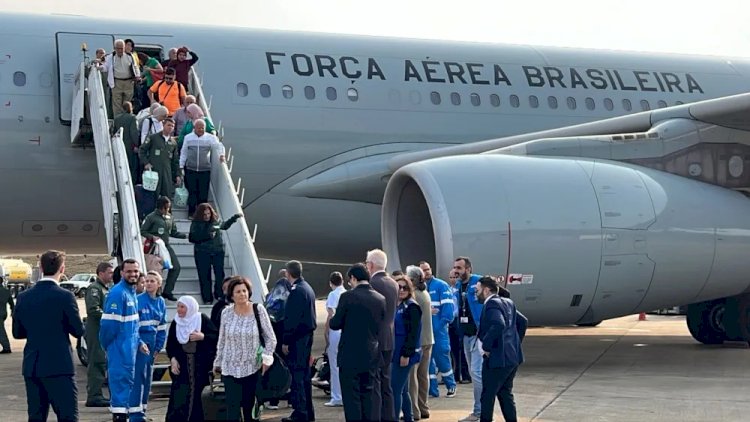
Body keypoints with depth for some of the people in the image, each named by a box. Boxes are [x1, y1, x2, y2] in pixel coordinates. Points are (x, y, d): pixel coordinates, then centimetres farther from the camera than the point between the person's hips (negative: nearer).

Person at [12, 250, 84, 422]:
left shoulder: (23, 297, 3)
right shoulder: (65, 297, -12)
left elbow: (17, 332, 10)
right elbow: (78, 330, -5)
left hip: (31, 367, 5)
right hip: (59, 367, -5)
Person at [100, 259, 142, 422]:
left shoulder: (132, 292, 13)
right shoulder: (117, 293, -17)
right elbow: (110, 323, -20)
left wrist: (138, 343, 17)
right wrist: (108, 346, -12)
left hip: (129, 347, 10)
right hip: (120, 347, -10)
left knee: (127, 380, 15)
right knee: (122, 379, -8)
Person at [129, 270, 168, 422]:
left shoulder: (161, 303, 9)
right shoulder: (138, 300, -10)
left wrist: (158, 347, 8)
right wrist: (139, 343, -17)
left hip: (152, 341, 7)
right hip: (140, 341, -7)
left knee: (148, 377, 11)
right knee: (138, 376, -11)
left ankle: (142, 409, 19)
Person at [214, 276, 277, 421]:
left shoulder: (258, 310, -6)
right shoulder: (226, 313, -1)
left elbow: (271, 338, -1)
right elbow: (221, 342, 11)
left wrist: (266, 358, -12)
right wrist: (218, 363, 15)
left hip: (253, 367, -1)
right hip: (230, 368, 1)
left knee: (249, 406, 8)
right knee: (232, 409, -6)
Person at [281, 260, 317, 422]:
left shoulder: (296, 291, -16)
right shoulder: (307, 288, 14)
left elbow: (291, 318, -19)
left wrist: (285, 341, -17)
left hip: (297, 337, -10)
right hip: (307, 335, 10)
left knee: (296, 375, -7)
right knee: (304, 374, 14)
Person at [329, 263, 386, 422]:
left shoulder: (348, 297, -12)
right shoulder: (381, 299, 2)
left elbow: (335, 324, -8)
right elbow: (382, 326, 9)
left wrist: (332, 319, 13)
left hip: (351, 355, -5)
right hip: (372, 356, 5)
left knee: (351, 397, 1)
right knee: (369, 394, 12)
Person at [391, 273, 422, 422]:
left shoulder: (411, 306, -9)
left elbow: (413, 333, -15)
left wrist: (406, 354, -20)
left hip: (404, 354, -8)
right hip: (394, 353, 8)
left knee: (395, 389, -10)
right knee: (402, 390, 13)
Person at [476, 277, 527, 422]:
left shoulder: (492, 304, -15)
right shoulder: (507, 302, 14)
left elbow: (498, 325, -31)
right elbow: (523, 321, 21)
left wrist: (486, 347, -21)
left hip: (498, 359, -9)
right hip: (512, 357, 9)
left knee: (487, 395, 3)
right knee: (505, 393, 18)